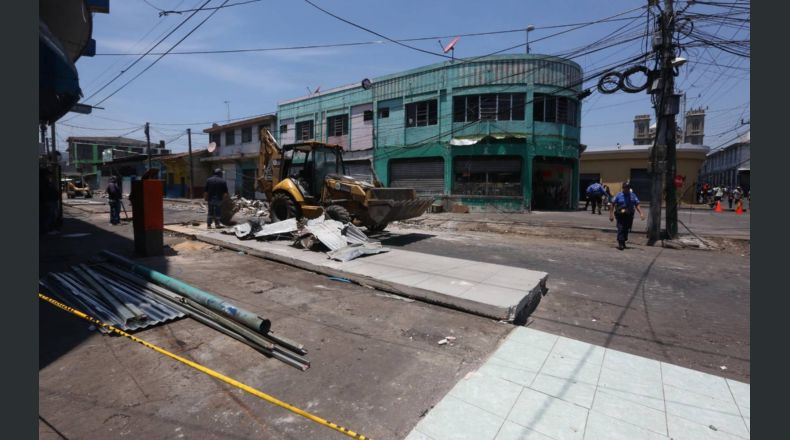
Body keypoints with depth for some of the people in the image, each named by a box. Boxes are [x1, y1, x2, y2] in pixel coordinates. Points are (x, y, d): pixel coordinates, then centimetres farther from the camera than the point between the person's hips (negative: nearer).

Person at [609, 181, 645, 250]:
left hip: (629, 216, 3)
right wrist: (611, 214, -6)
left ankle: (623, 242, 26)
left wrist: (641, 213, -7)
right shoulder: (618, 195, -2)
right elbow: (613, 205, -1)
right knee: (620, 229, -12)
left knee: (626, 230, 11)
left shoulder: (633, 195, 7)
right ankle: (620, 243, -12)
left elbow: (637, 205, 5)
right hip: (620, 215, -3)